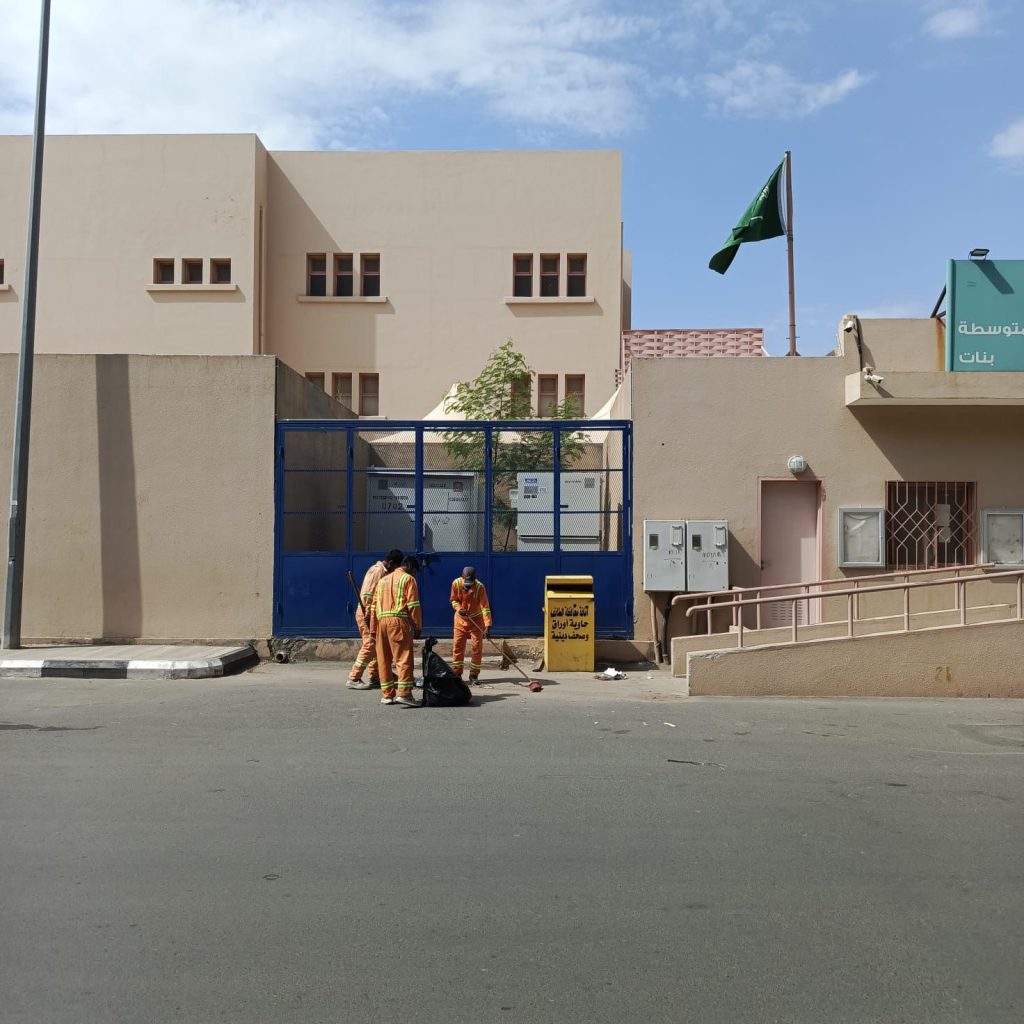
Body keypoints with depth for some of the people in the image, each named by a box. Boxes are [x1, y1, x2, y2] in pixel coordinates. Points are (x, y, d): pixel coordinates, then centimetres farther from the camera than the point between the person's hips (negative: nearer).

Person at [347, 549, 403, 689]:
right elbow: (367, 594, -22)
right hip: (366, 614, -10)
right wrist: (367, 614, -25)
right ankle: (353, 679, -9)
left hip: (373, 614, 10)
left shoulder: (383, 572, 16)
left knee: (377, 646, 13)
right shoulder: (377, 570, -14)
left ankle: (375, 677, 19)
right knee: (369, 646, -11)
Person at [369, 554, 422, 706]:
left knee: (384, 659, 9)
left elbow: (374, 606, 19)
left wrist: (373, 629, 19)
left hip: (381, 622, 6)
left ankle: (387, 694, 13)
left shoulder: (383, 580, 23)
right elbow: (413, 605, -6)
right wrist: (418, 626, -4)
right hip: (399, 621, -6)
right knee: (404, 658, -8)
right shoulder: (408, 579, 4)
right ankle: (404, 693, -17)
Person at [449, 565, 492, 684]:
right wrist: (459, 608, -23)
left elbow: (485, 607, -27)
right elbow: (454, 599, -1)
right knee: (457, 645, 2)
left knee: (476, 647, -2)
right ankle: (457, 673, 13)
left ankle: (474, 675, 9)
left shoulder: (480, 587, -24)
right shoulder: (456, 583, -16)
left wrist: (488, 625, -36)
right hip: (460, 619, 2)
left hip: (476, 620, -2)